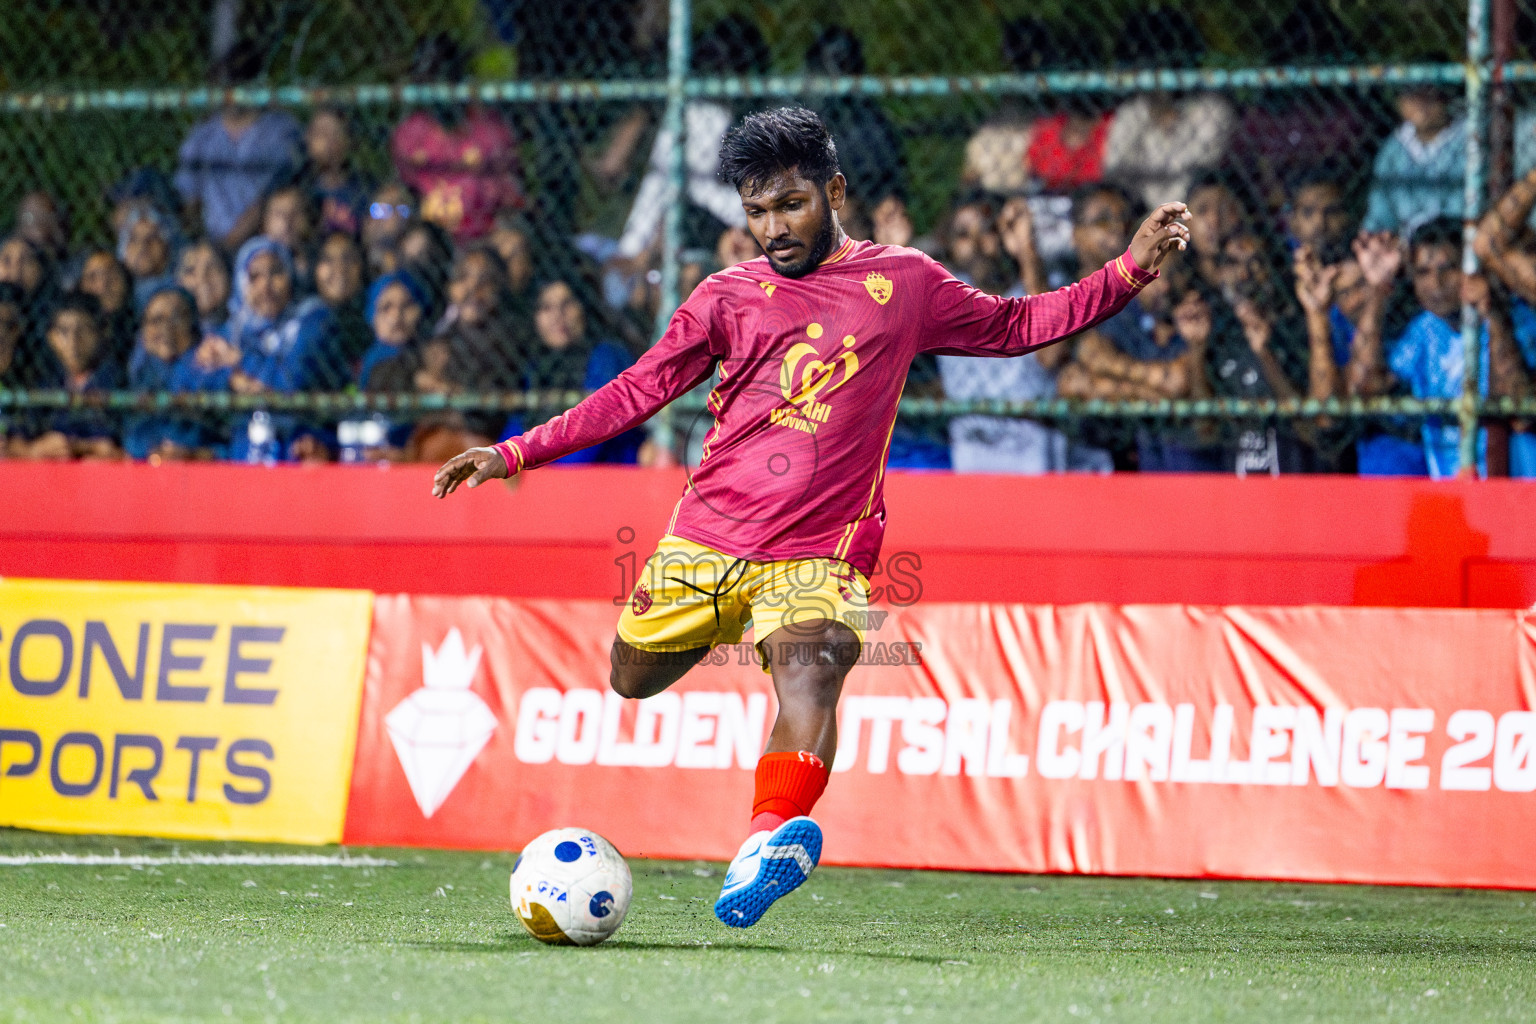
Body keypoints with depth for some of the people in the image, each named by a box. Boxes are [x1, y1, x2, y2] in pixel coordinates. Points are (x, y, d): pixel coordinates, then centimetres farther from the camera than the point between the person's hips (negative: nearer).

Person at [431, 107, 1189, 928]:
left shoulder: (904, 283, 9)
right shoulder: (730, 296, 9)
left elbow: (1011, 326, 21)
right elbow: (636, 391, 11)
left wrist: (1130, 271, 12)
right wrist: (512, 455, 5)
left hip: (819, 554, -3)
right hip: (707, 536, 3)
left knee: (811, 668, -31)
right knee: (634, 679, 11)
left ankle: (771, 838, -51)